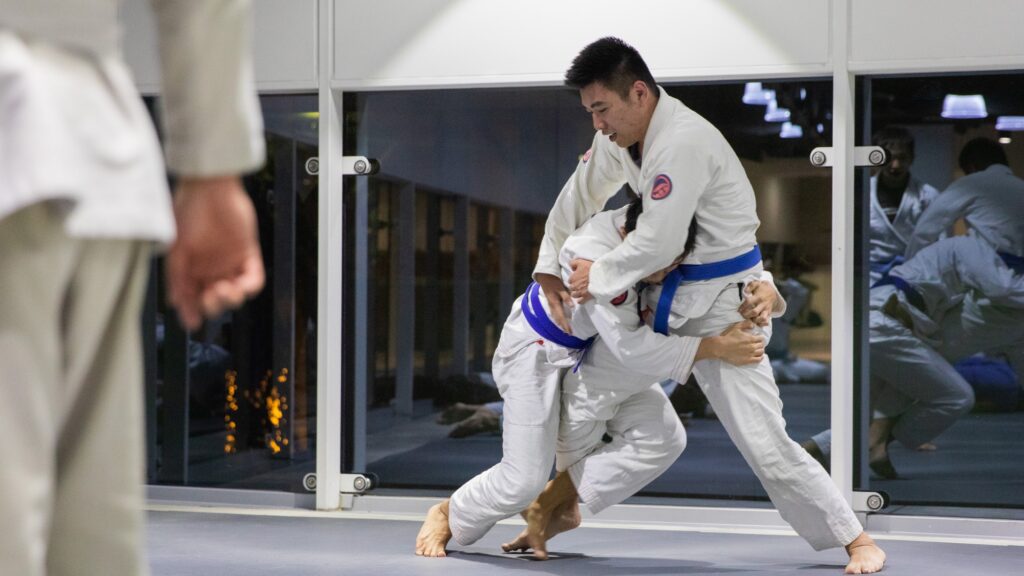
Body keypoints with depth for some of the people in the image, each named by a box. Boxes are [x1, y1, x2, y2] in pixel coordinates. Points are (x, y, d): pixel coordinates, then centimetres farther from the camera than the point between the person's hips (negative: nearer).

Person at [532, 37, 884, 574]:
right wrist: (549, 264, 9)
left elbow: (658, 243, -30)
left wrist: (598, 276, -15)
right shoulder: (621, 133, 0)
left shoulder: (682, 142, -29)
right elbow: (582, 194, 13)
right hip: (671, 290, 9)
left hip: (722, 299, -9)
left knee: (763, 441, -12)